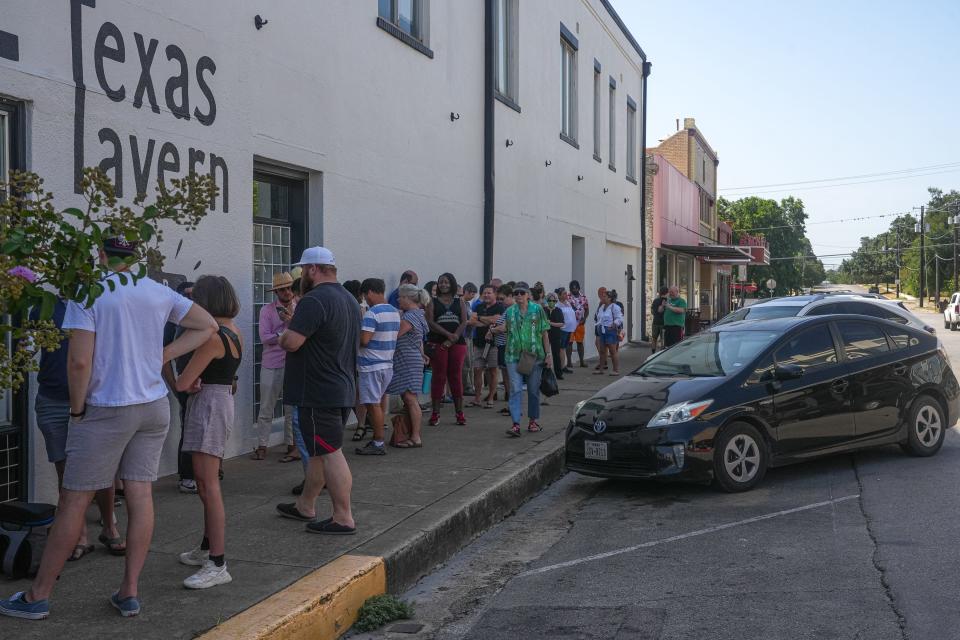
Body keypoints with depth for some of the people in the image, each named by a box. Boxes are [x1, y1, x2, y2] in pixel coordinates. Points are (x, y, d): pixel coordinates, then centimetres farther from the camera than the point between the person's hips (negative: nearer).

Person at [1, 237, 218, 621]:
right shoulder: (158, 293, 4)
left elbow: (79, 361, -17)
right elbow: (207, 326, 14)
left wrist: (77, 408, -3)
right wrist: (164, 354, 9)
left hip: (106, 410, -4)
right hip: (154, 406, 5)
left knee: (74, 500, 4)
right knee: (140, 495, 6)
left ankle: (38, 596, 15)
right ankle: (129, 592, 11)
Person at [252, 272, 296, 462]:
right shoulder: (267, 310, 1)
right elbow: (265, 337, -9)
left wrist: (291, 320, -17)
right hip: (271, 364, -1)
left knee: (292, 408, 7)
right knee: (266, 408, 5)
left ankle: (292, 446, 15)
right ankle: (262, 446, 13)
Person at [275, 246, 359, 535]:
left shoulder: (314, 301, -18)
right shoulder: (350, 300, 14)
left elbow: (291, 342, -26)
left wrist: (284, 335, -1)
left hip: (318, 392, -10)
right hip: (343, 389, 10)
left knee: (330, 454, -5)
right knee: (320, 452, 18)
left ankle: (343, 518, -1)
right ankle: (305, 506, 31)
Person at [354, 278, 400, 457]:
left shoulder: (372, 313, -16)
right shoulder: (394, 312, 11)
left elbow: (364, 340, -22)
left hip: (371, 365, -8)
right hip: (388, 363, 8)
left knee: (374, 404, -3)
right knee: (378, 403, 15)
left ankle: (378, 444, 1)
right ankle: (377, 440, 20)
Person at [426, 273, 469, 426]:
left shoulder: (459, 301, 10)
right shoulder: (433, 301, 6)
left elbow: (464, 322, 2)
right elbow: (430, 322, -5)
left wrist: (452, 339, -11)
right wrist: (448, 334, -15)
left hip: (457, 343, 1)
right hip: (437, 343, -1)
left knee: (455, 376, 4)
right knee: (439, 377, -2)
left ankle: (459, 412, 8)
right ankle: (435, 412, 2)